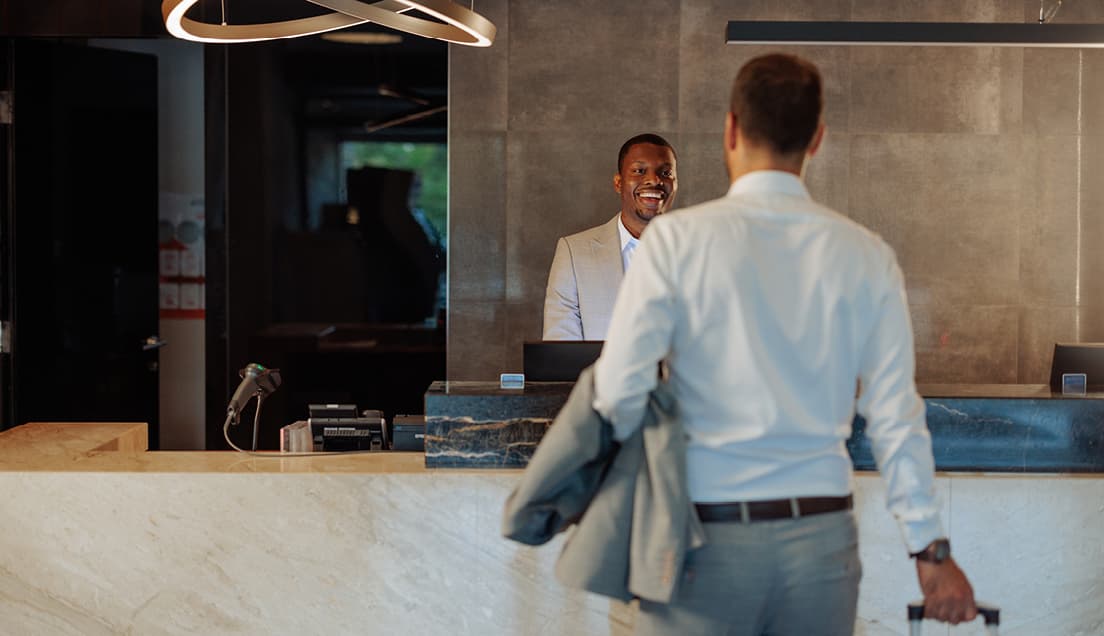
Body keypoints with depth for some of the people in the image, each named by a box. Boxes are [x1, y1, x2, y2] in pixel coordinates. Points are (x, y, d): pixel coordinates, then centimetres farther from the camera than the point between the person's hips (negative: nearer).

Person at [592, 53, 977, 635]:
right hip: (822, 538, 3)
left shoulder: (677, 238, -6)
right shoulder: (866, 255, 3)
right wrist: (930, 547, 7)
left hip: (708, 541, -3)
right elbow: (896, 416, 2)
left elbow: (619, 390, -11)